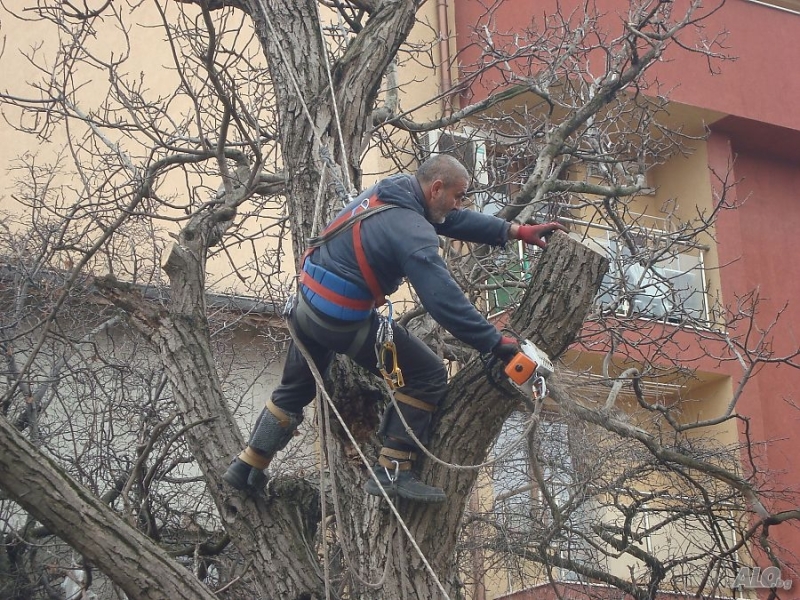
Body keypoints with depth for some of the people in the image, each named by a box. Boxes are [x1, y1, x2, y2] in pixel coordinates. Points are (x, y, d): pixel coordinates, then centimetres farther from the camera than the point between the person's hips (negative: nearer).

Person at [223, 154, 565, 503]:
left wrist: (515, 231, 12)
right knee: (427, 376, -1)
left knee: (296, 389, 27)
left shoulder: (391, 189, 3)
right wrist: (497, 343, -20)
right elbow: (445, 301, -26)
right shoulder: (412, 231, -22)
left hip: (307, 302, 9)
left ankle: (247, 468, 36)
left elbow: (455, 220, 13)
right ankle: (393, 472, 0)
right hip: (344, 321, -9)